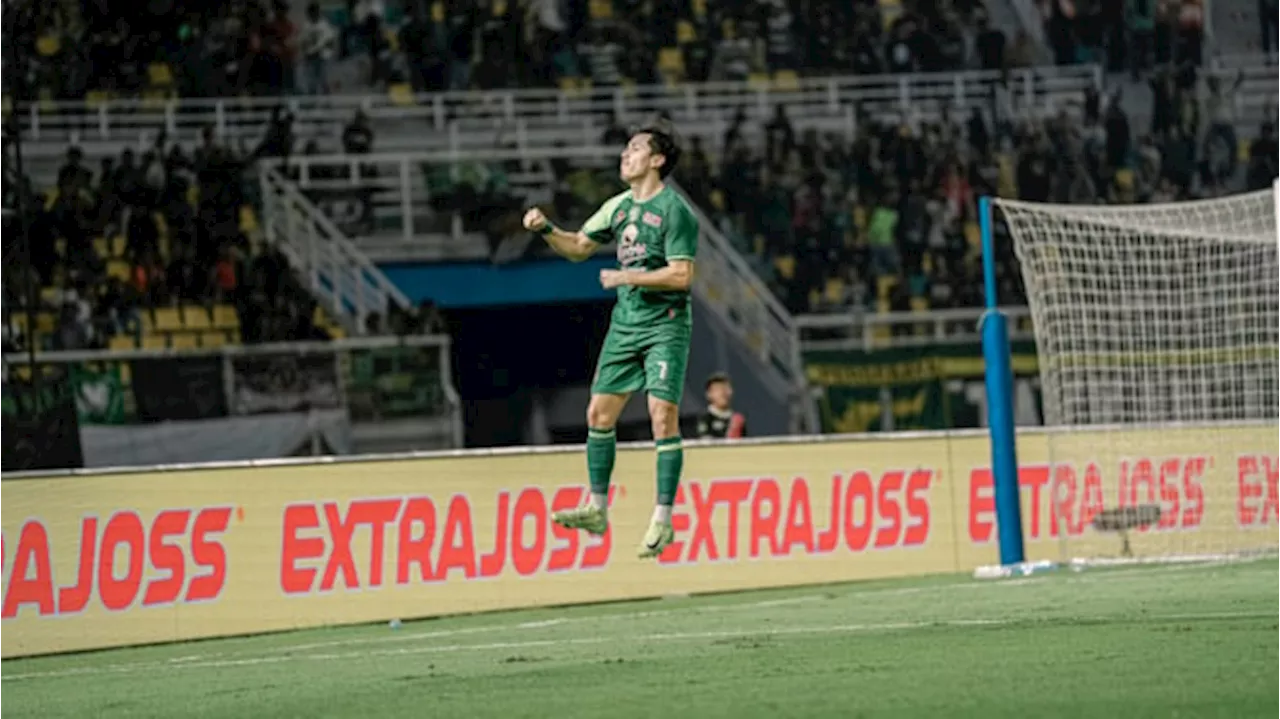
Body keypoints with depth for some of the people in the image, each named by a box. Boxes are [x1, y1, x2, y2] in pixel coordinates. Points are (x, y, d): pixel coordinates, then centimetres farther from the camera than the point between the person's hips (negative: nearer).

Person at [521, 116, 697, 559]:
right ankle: (597, 509, 13)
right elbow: (579, 247, 22)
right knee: (600, 412, 5)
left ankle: (663, 520, -10)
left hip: (665, 325, -8)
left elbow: (681, 274, -18)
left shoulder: (674, 211, -12)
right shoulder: (619, 207, 11)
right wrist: (546, 230, 5)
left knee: (663, 415, -13)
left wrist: (626, 276, -15)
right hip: (625, 322, 8)